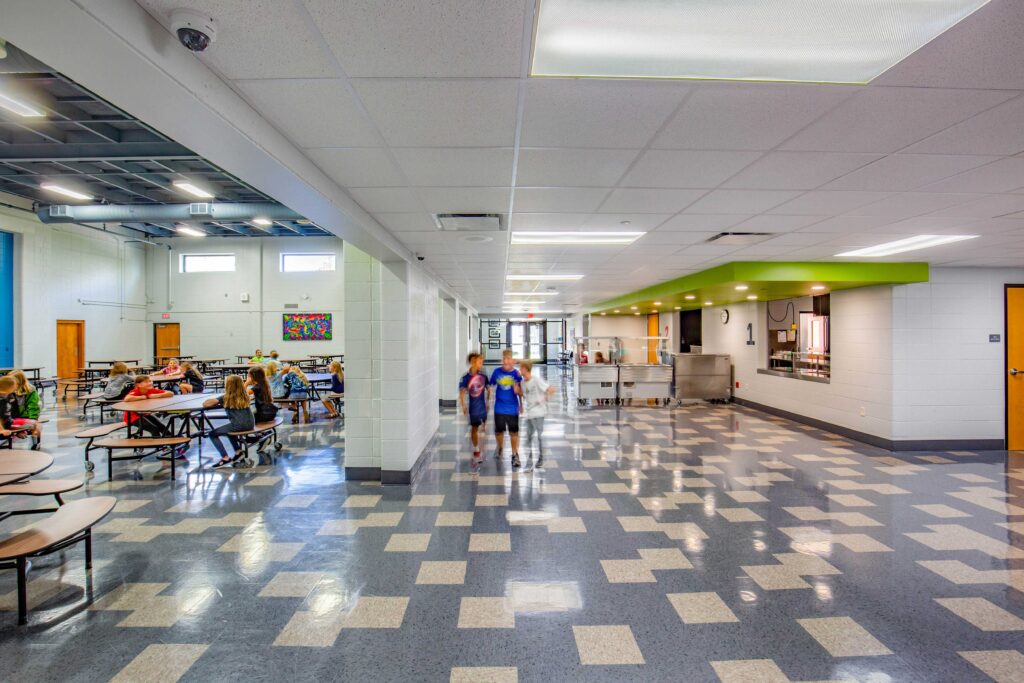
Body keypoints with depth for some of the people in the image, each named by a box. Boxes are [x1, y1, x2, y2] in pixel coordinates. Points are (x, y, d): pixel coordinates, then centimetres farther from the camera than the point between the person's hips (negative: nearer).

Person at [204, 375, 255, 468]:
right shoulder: (245, 396, 14)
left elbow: (205, 404, -2)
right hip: (250, 425, 7)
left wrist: (218, 403, 15)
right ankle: (238, 451, 30)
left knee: (212, 434, 11)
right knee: (228, 429, 35)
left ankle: (225, 458, 5)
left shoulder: (225, 397, -1)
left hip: (238, 425, -7)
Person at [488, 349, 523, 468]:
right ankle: (500, 448, 41)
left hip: (513, 408, -1)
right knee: (498, 431, 13)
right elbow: (491, 387, 6)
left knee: (514, 432, 5)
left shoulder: (516, 373, -8)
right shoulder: (497, 372, -4)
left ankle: (515, 455, 20)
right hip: (499, 408, 2)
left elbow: (519, 391, 1)